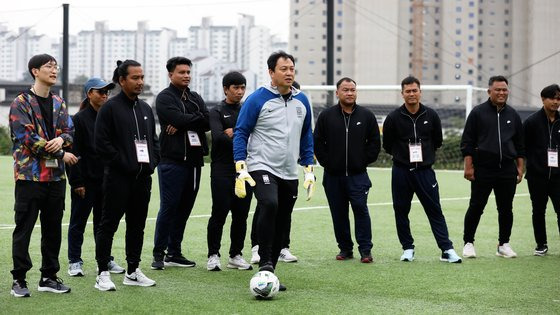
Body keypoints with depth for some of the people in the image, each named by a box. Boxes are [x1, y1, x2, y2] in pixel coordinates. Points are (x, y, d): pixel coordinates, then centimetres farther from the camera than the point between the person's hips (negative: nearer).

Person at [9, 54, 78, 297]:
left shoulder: (59, 103, 15)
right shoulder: (21, 103, -6)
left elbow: (69, 131, 13)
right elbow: (27, 138, -14)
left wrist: (61, 139, -13)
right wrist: (62, 154, -12)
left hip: (56, 175, 6)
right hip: (30, 174, -6)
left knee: (53, 228, 9)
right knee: (24, 229, -2)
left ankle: (49, 277, 18)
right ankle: (19, 280, 5)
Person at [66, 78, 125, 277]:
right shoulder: (80, 119, -7)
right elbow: (74, 152, -10)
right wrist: (77, 182, -14)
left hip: (106, 179, 5)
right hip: (85, 179, -5)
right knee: (78, 221, 4)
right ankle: (75, 262, 10)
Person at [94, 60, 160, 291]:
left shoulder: (145, 108, 15)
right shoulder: (110, 108, -6)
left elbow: (154, 139, 23)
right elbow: (101, 143, -12)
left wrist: (152, 162, 7)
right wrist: (123, 164, -14)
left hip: (143, 177, 7)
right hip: (118, 178, -7)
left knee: (137, 225, 11)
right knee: (109, 224, -2)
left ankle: (133, 271, 20)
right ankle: (103, 274, 3)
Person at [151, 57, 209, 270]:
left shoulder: (195, 98, 17)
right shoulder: (165, 98, -1)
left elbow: (207, 123, 1)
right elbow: (178, 119, -18)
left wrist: (183, 124, -10)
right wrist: (196, 119, -3)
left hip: (193, 160, 6)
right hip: (172, 160, -6)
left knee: (184, 208, 8)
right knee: (168, 207, -7)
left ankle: (174, 253, 15)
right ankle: (159, 254, -1)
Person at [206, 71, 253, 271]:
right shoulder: (217, 112, 1)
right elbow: (218, 137, -15)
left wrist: (232, 132, -9)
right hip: (222, 170, -4)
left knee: (241, 215, 6)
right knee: (219, 214, -6)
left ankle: (236, 255, 14)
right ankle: (213, 255, 3)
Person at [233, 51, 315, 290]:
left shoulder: (302, 101, 9)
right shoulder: (257, 100, -7)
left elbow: (306, 136, 19)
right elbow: (241, 133, -4)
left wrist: (309, 170, 13)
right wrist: (241, 170, -12)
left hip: (290, 174, 6)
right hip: (262, 168, -6)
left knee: (281, 225, 6)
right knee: (269, 205, -31)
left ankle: (269, 274, 17)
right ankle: (265, 264, -23)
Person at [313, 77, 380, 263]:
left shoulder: (367, 116, 4)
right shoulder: (326, 116, 3)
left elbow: (375, 143, 8)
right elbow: (317, 142, 6)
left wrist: (364, 162, 1)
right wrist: (326, 162, -1)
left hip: (358, 175, -1)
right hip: (333, 176, 1)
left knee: (361, 210, -9)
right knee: (339, 214, 6)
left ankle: (365, 250, -3)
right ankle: (345, 249, 16)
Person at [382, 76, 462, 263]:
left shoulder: (431, 116, 1)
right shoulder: (393, 118, -3)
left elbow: (437, 141, 14)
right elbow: (387, 145, 7)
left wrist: (424, 155, 12)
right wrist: (403, 155, 11)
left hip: (425, 171, 0)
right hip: (401, 172, 0)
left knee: (435, 211, -2)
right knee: (401, 211, 5)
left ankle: (447, 250, -2)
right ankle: (408, 248, 18)